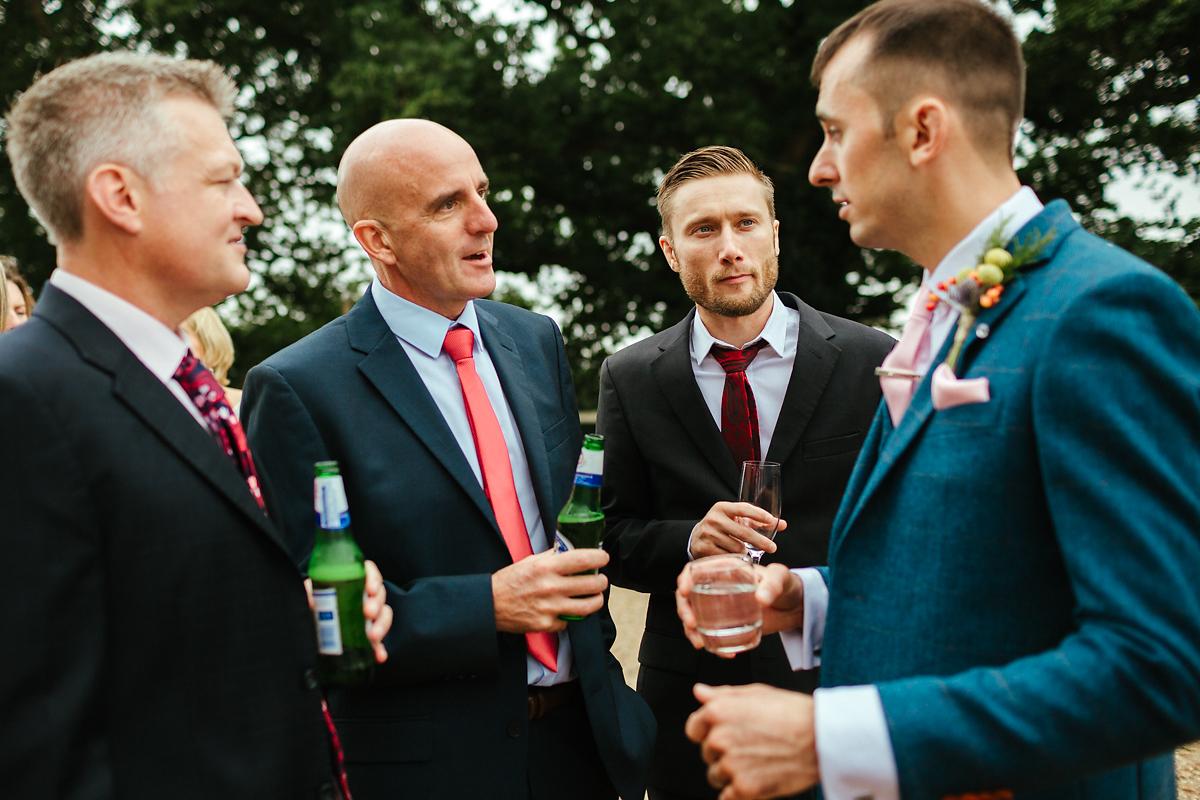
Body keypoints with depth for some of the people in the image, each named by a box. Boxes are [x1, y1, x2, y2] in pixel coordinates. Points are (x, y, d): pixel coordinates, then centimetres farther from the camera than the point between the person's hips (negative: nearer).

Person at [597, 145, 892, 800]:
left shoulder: (872, 361, -4)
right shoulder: (629, 379, 0)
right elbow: (616, 539, 2)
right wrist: (688, 541, -18)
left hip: (839, 683, -1)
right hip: (690, 691, 1)